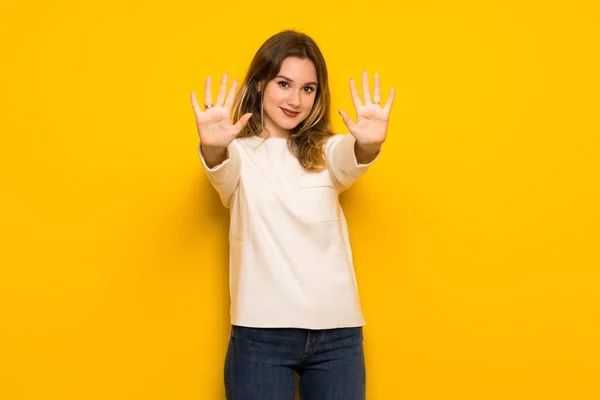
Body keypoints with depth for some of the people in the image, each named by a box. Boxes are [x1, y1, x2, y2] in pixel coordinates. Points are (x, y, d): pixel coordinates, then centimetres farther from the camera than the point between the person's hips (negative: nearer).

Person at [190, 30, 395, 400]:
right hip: (260, 331, -2)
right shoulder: (240, 153, 4)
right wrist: (213, 147, -41)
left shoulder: (326, 151, 9)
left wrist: (369, 144, -36)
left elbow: (351, 161, -13)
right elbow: (221, 169, -18)